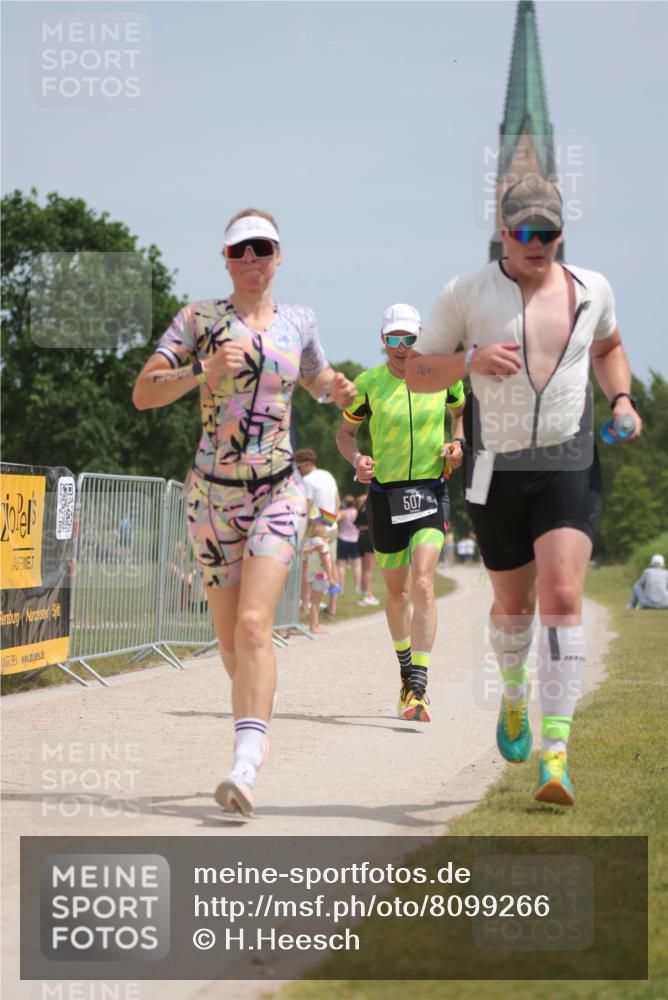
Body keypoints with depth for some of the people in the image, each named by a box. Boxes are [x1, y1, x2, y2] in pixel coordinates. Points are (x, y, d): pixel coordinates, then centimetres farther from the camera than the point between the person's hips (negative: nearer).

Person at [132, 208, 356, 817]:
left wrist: (337, 391, 4)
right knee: (229, 639, 8)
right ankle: (255, 734, 33)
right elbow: (143, 393, -6)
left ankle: (246, 765, -27)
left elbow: (318, 380, 28)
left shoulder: (298, 322, 7)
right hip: (213, 492, 1)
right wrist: (206, 369, -20)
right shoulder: (199, 319, 1)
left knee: (253, 625, -19)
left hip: (278, 492, -1)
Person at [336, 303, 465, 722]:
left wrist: (458, 443, 1)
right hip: (385, 494, 1)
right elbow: (345, 431, 11)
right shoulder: (368, 384, -2)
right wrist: (357, 459, -9)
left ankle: (418, 690, -21)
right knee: (397, 592, 12)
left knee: (423, 585, -18)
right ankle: (407, 672, 37)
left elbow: (460, 409, 20)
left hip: (430, 491, -1)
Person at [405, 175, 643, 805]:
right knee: (513, 601, 14)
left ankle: (555, 753, -20)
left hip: (569, 468, 0)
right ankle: (514, 695, 48)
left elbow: (607, 347, 26)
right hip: (497, 471, 0)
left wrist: (620, 399, 6)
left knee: (562, 595, -18)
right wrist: (471, 360, -19)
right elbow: (415, 374, 0)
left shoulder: (590, 290, 4)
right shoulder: (467, 294, -3)